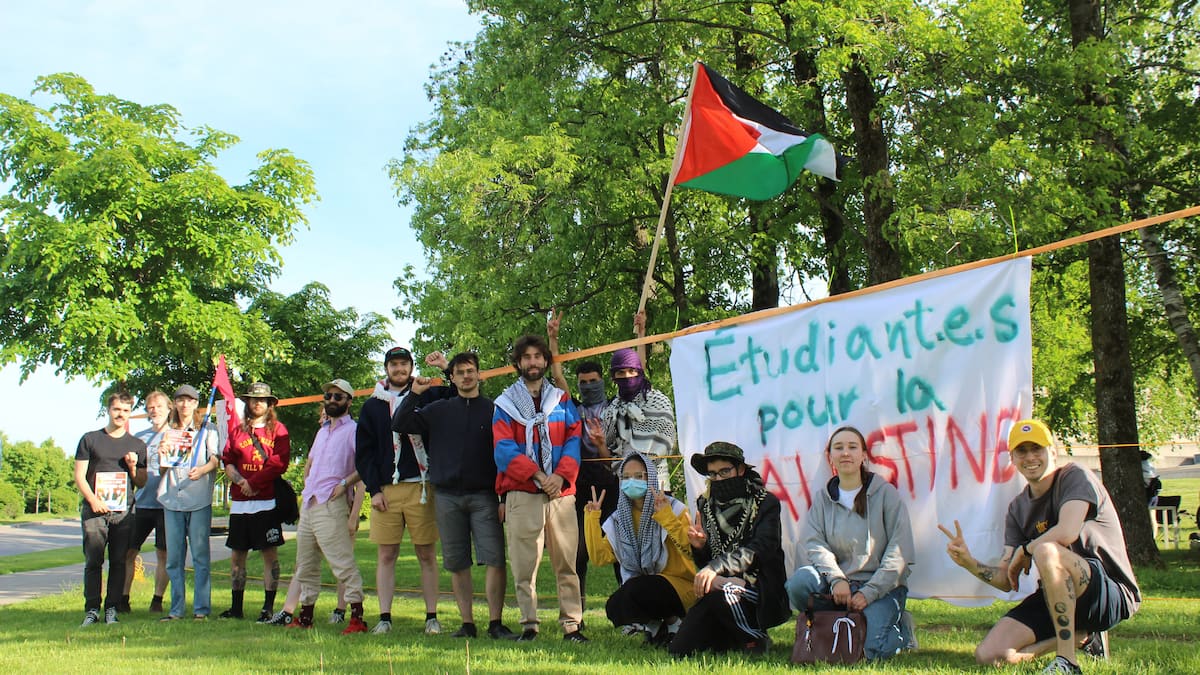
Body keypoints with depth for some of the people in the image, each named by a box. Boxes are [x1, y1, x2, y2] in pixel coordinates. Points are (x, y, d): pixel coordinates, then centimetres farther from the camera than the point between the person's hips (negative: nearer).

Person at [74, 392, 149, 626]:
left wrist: (133, 467, -4)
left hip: (124, 510, 1)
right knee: (93, 562, -5)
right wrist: (93, 500, -9)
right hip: (94, 510, -1)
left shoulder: (137, 445, 15)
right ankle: (91, 610, 0)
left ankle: (112, 609, 5)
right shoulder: (90, 439, 10)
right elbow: (79, 476, 5)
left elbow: (141, 484, 16)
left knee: (119, 562, 0)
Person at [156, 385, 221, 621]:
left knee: (200, 555, -5)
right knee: (174, 558, 2)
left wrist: (202, 470, -22)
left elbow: (215, 459, 0)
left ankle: (201, 607, -2)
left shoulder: (207, 429, 10)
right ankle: (176, 608, 8)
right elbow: (162, 468, 19)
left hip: (199, 499, -3)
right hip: (172, 499, 3)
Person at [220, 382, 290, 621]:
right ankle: (236, 607, 16)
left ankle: (268, 607, 1)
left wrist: (254, 482, -11)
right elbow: (228, 462, 9)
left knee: (269, 552, -3)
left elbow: (279, 463, -6)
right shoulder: (236, 429, 15)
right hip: (240, 501, 4)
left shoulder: (278, 429, 5)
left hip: (267, 500, -4)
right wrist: (241, 481, -9)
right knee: (237, 553, 7)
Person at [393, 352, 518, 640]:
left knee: (495, 559, -11)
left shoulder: (493, 410, 6)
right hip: (448, 497, 3)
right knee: (457, 564, 6)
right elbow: (399, 425, 9)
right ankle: (467, 624, 14)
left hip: (484, 496, -2)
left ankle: (495, 623, -4)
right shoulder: (439, 410, 13)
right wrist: (414, 394, -1)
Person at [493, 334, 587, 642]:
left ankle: (572, 623, 2)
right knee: (524, 562, -3)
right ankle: (529, 624, 4)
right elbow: (504, 448, -1)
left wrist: (561, 475, -10)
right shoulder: (505, 404, 10)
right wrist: (537, 474, -13)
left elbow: (573, 440, 7)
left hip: (561, 491, 1)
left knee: (567, 561, -2)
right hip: (522, 493, -1)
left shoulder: (563, 401, 16)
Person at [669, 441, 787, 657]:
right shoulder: (705, 505, 11)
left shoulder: (765, 503, -3)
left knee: (720, 591, -37)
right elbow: (704, 564, 13)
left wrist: (717, 567, -34)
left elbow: (759, 550, -20)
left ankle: (757, 639, -7)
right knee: (679, 650, -13)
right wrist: (699, 547, -11)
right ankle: (735, 635, 14)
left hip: (759, 594, -5)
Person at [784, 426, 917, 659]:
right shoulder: (823, 498, 10)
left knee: (873, 651, -26)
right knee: (798, 582, -29)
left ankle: (902, 629, 9)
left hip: (882, 587, -2)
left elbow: (900, 553, -6)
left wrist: (869, 592, -15)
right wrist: (836, 578, -23)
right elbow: (812, 544, -4)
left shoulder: (885, 492, 0)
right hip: (836, 586, 3)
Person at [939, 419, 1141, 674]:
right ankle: (1083, 635, 8)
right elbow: (1007, 581, 2)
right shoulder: (1018, 508, 9)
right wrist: (969, 562, -17)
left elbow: (1066, 533, -30)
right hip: (1057, 598, 7)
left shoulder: (1075, 476, -9)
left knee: (1047, 551, -36)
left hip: (1112, 595, -7)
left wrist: (1024, 551, -12)